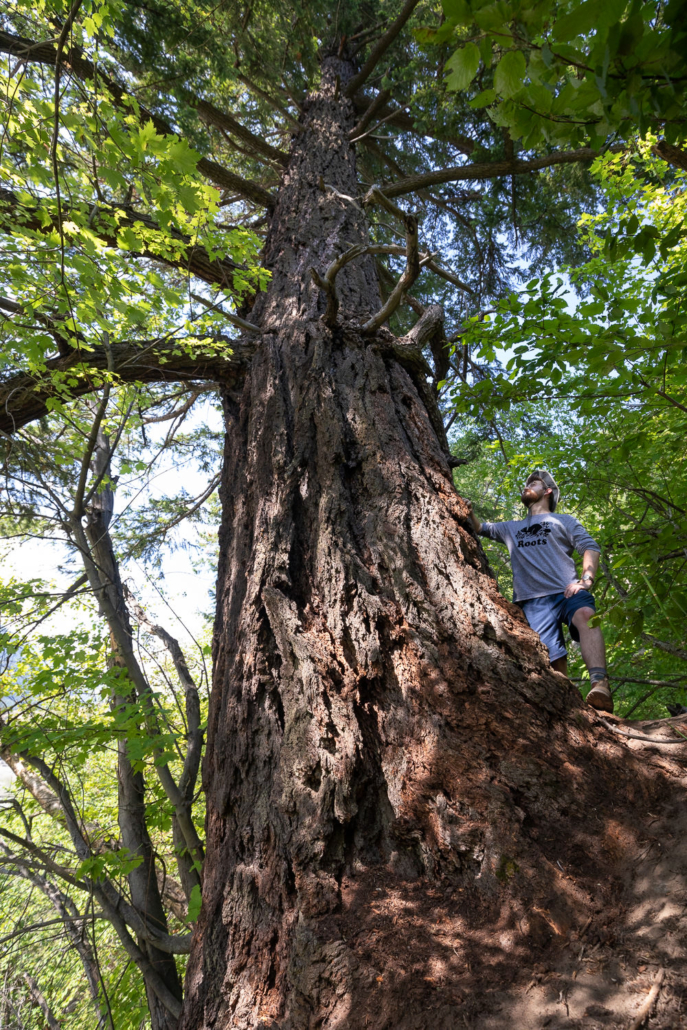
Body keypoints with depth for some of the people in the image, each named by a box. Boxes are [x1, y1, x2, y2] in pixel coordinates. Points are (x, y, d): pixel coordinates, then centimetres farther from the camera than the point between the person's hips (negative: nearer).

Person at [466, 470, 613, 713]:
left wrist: (586, 579, -8)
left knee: (585, 615, -36)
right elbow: (481, 528, 38)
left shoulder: (564, 521, 25)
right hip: (534, 600, 3)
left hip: (568, 591, -3)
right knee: (553, 657, -15)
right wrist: (468, 511, 16)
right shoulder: (512, 528, 35)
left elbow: (590, 547, 12)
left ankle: (600, 685, -52)